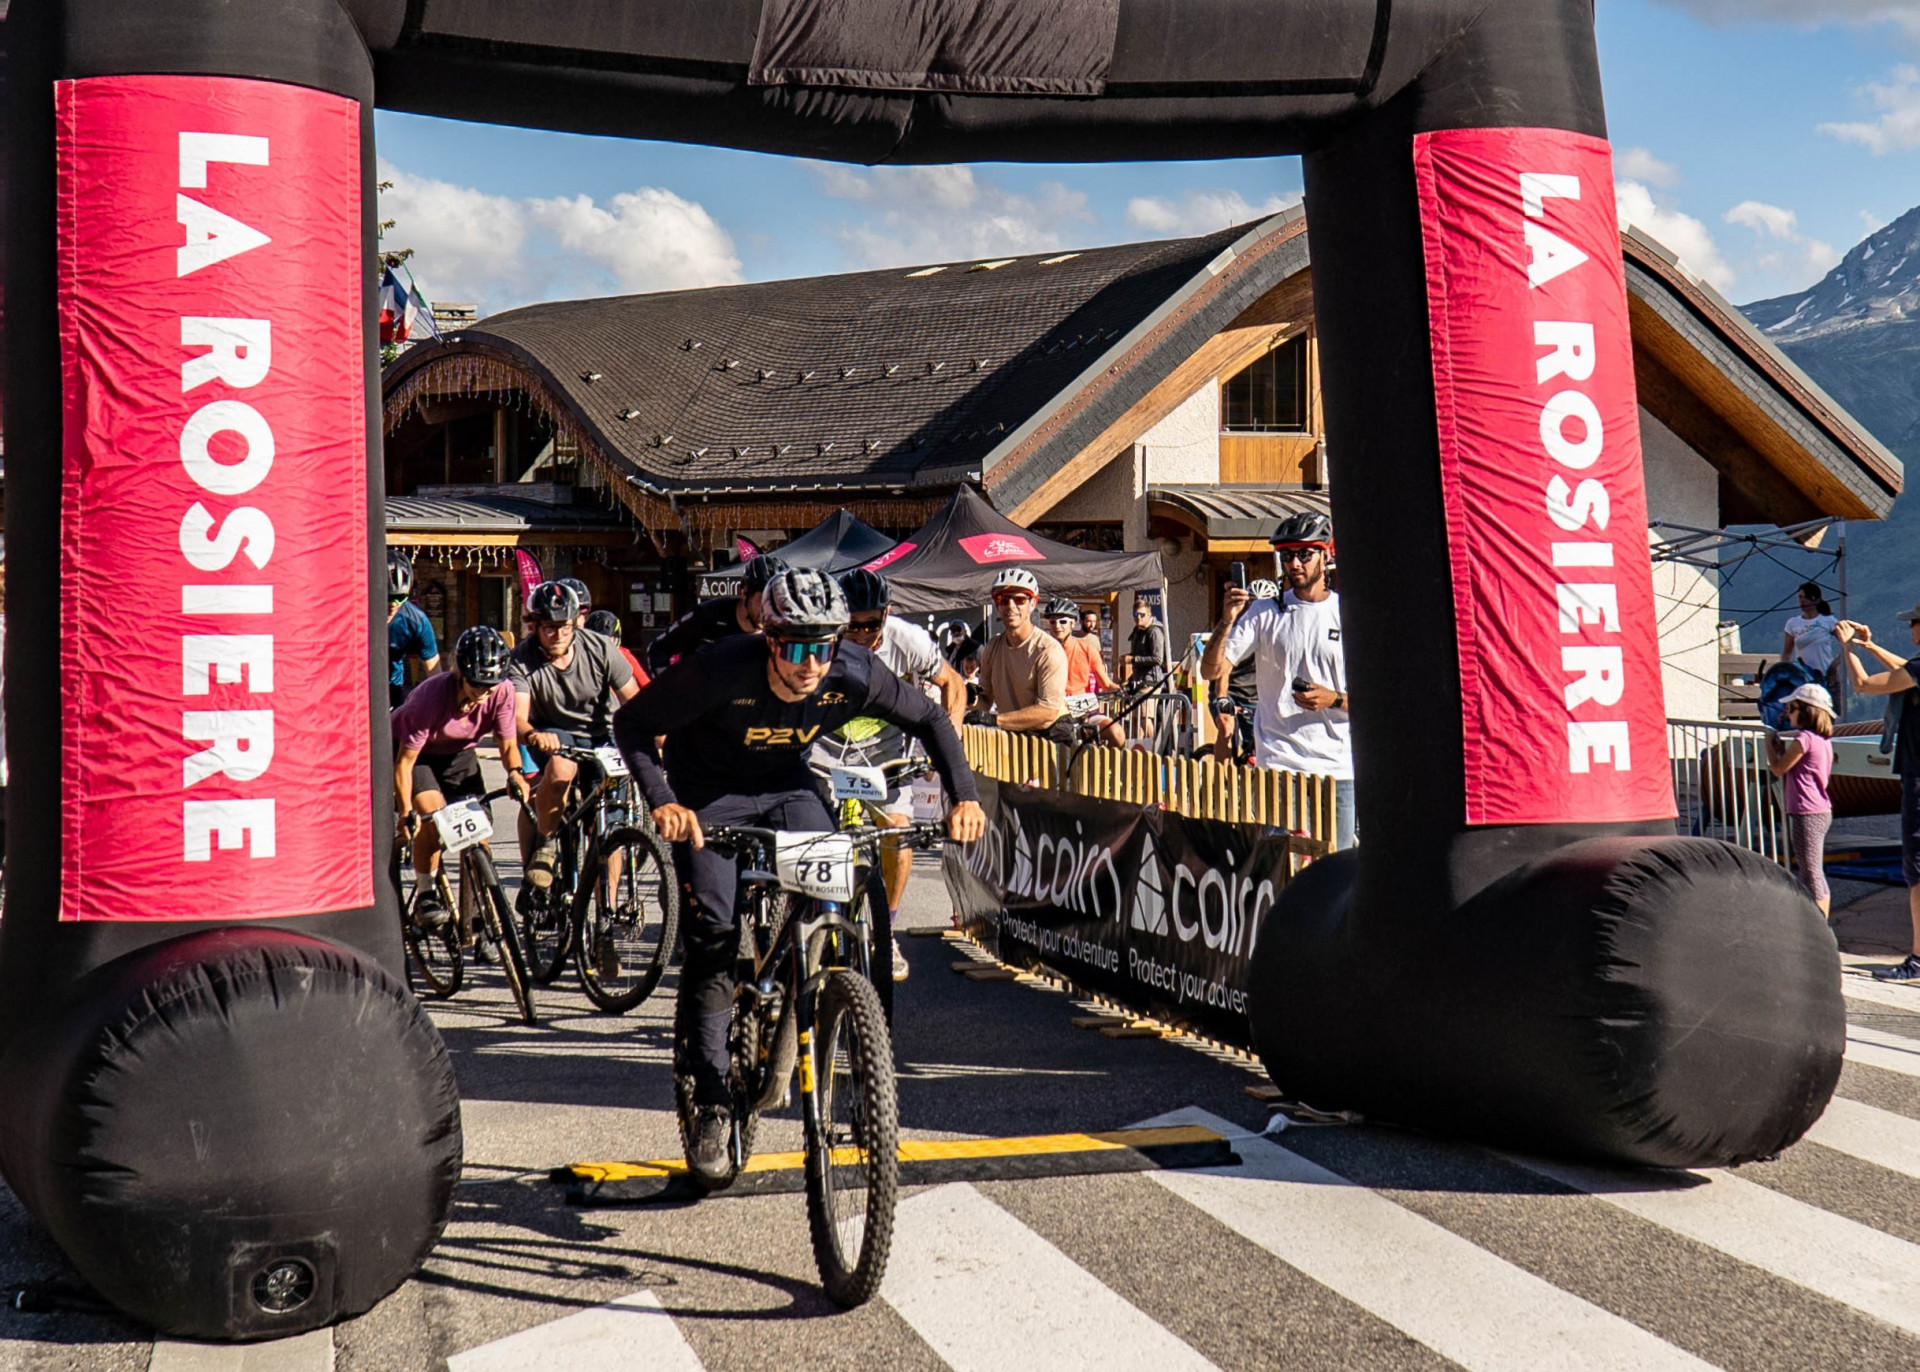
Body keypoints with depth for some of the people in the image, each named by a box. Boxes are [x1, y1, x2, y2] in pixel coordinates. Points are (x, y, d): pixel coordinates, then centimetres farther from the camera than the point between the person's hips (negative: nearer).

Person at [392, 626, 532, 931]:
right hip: (414, 750, -4)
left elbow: (507, 743, -13)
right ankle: (425, 894, -9)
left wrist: (515, 772, -34)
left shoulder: (503, 691, -26)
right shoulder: (432, 696, -36)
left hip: (458, 754, 4)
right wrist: (406, 812, -36)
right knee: (432, 812, -28)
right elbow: (404, 761, -30)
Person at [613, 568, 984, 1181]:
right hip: (707, 792, -3)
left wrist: (964, 797, -20)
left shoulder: (855, 675, -25)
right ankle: (711, 1101, -4)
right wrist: (663, 802, -38)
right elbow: (632, 724, -24)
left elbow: (929, 719, -8)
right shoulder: (720, 669, -34)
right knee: (713, 933, -13)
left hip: (786, 787, 3)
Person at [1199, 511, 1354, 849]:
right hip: (1278, 768, -1)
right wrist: (1227, 621, -15)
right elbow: (1211, 671, 0)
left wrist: (1334, 700, -12)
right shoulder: (1264, 614, 6)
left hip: (1338, 768, 1)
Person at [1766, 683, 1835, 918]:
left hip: (1806, 814, -10)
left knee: (1810, 874, -6)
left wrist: (1770, 742, 6)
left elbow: (1778, 769, -9)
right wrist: (1783, 749, 17)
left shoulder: (1804, 738, -15)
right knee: (1815, 873, 16)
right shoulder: (1823, 740, 14)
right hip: (1822, 812, 10)